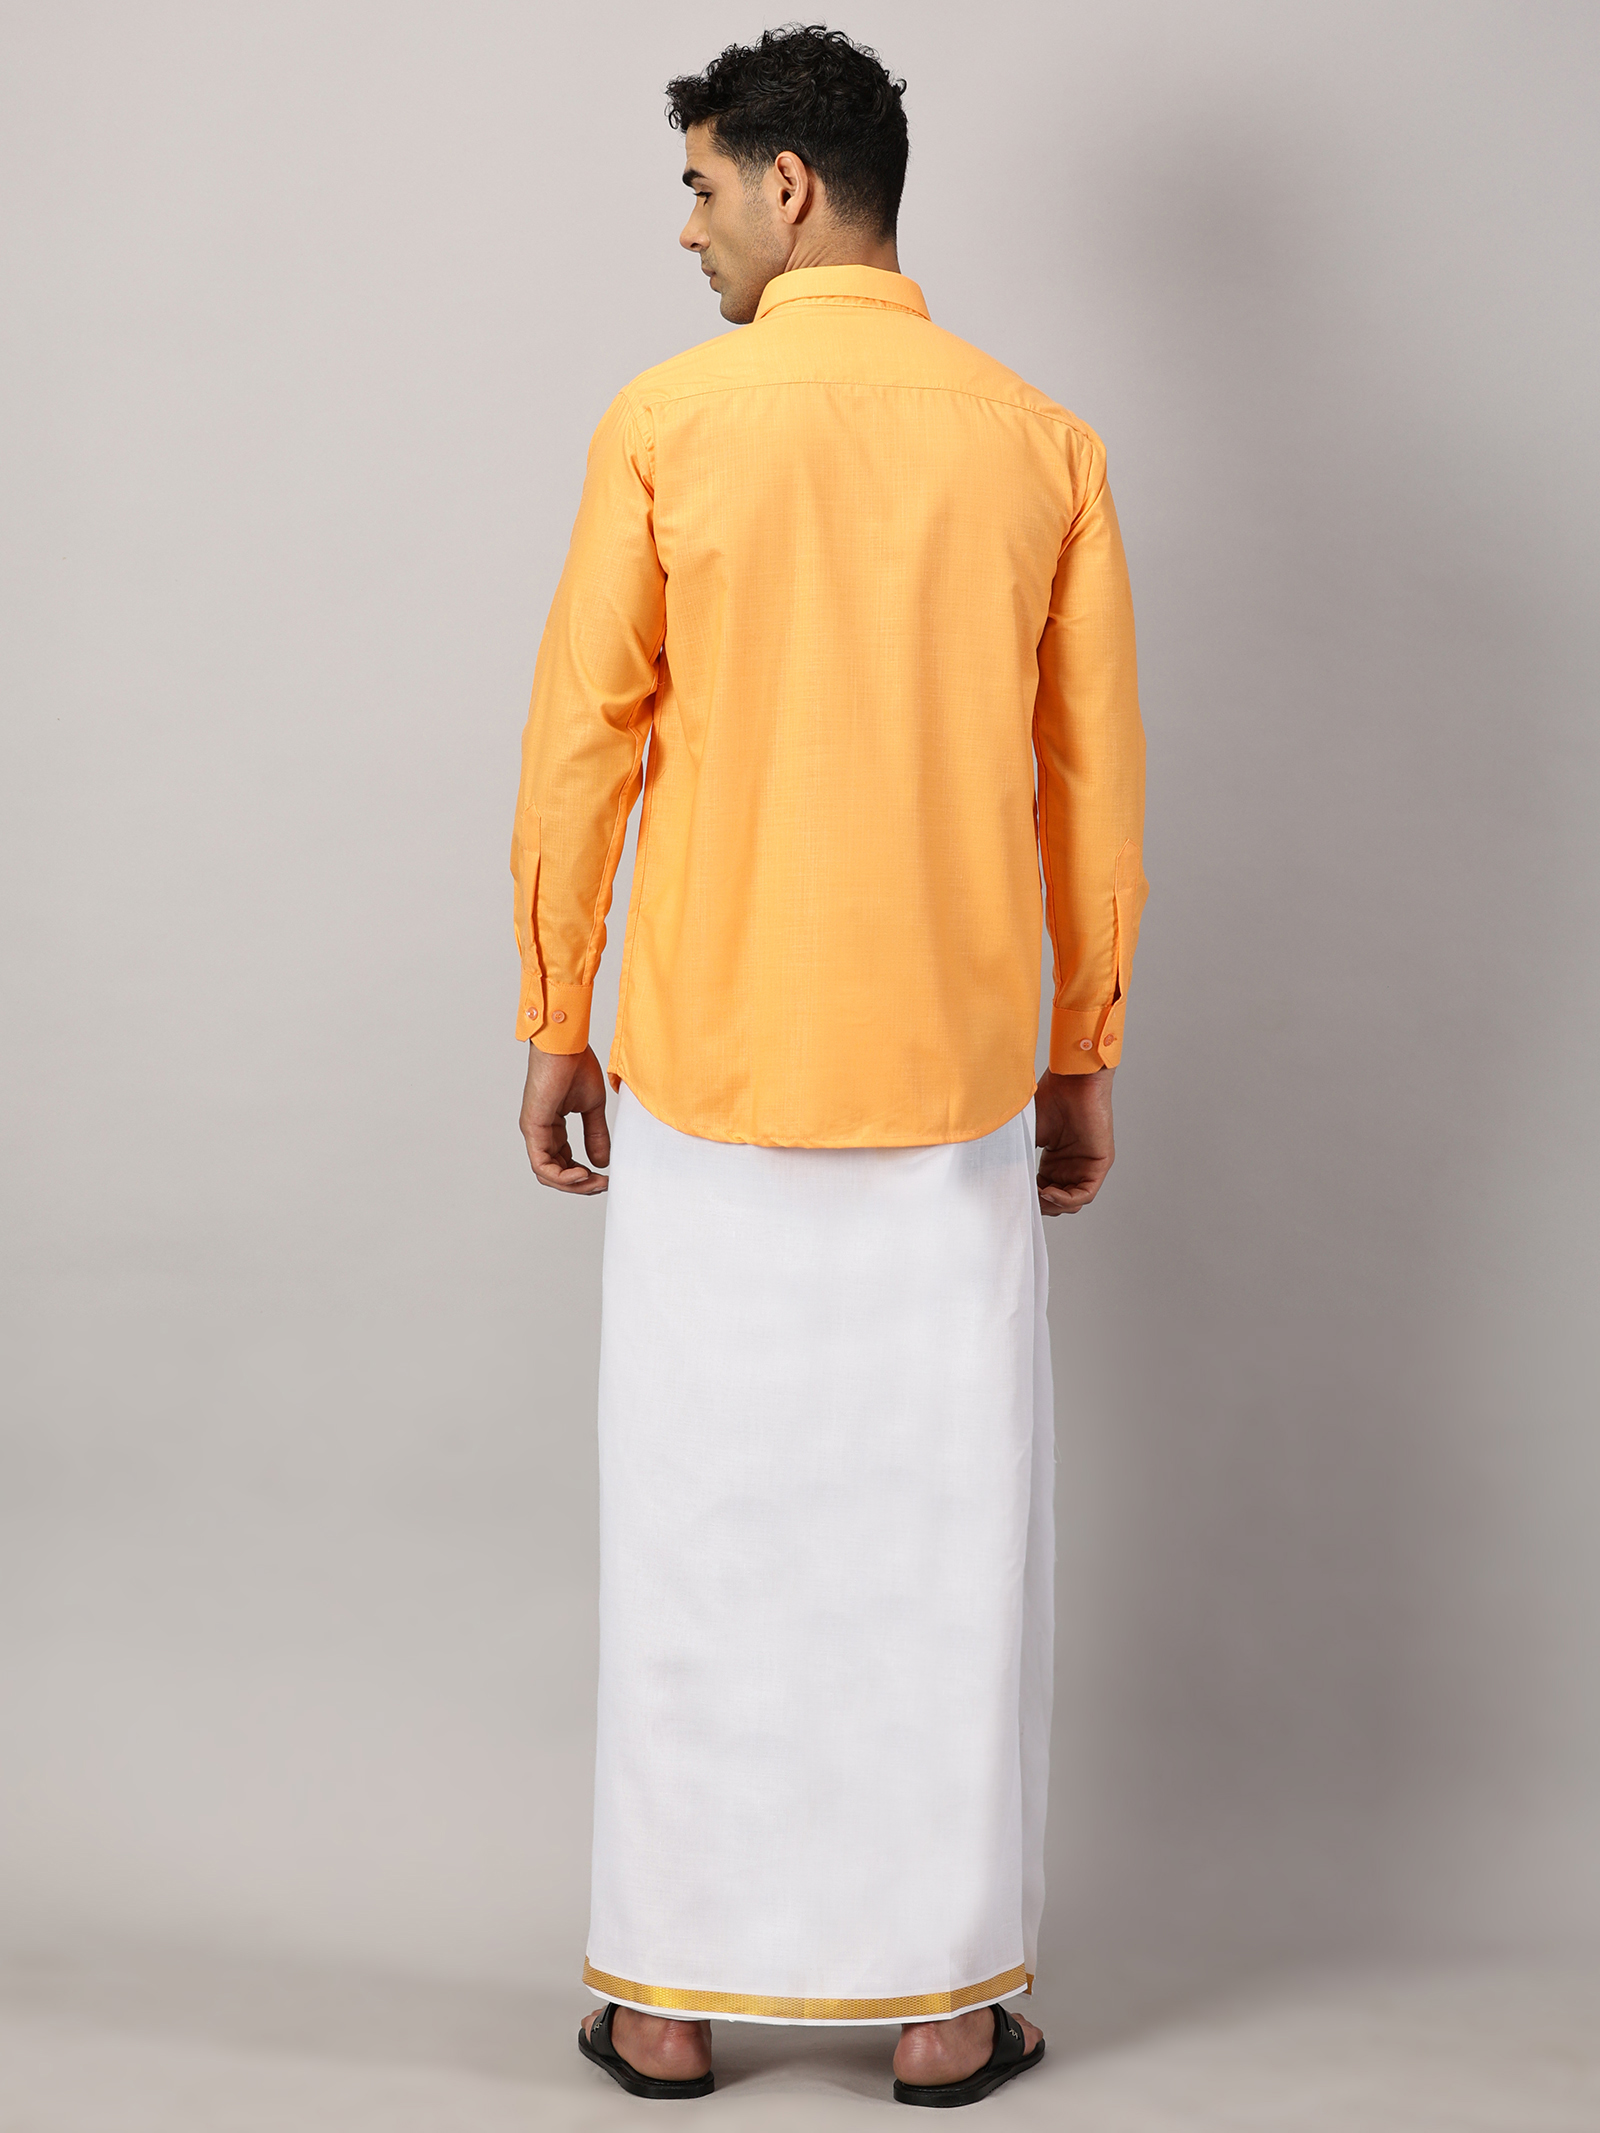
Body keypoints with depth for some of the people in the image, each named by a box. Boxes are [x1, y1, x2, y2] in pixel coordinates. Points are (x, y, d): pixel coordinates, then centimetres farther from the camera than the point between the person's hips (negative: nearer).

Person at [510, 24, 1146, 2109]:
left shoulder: (667, 425, -5)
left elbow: (582, 749, -4)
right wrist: (1084, 1056, 13)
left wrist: (557, 1027, 7)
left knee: (700, 1522, 9)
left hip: (708, 1070, -1)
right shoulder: (1040, 443, 1)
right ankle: (945, 1998, 17)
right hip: (954, 1074, 1)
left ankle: (675, 1993, 18)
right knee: (948, 1523, 9)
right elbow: (1095, 780, 3)